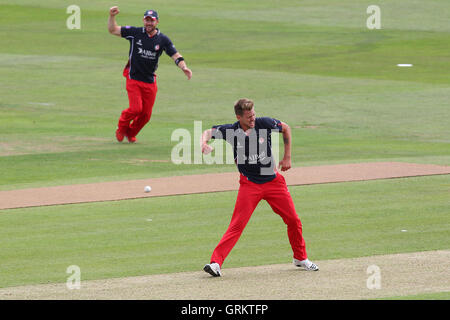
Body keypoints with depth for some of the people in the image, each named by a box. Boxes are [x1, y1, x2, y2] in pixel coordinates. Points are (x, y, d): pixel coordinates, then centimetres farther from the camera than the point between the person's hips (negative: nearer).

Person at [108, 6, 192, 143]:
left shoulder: (163, 39, 0)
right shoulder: (135, 33, -4)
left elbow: (175, 55, -5)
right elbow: (112, 30, -3)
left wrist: (183, 67, -24)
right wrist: (112, 16, -20)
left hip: (150, 82, 3)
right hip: (133, 79, -3)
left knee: (146, 114, 6)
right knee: (136, 109, -15)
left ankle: (131, 133, 32)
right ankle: (122, 127, 15)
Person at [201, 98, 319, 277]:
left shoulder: (264, 123, -9)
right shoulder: (231, 131, -10)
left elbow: (285, 129, 8)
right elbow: (209, 132, -2)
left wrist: (287, 157, 8)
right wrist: (204, 143, -26)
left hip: (273, 180, 2)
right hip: (249, 185, -2)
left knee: (293, 220, 6)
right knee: (237, 225, -15)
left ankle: (300, 258, 27)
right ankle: (216, 262, -17)